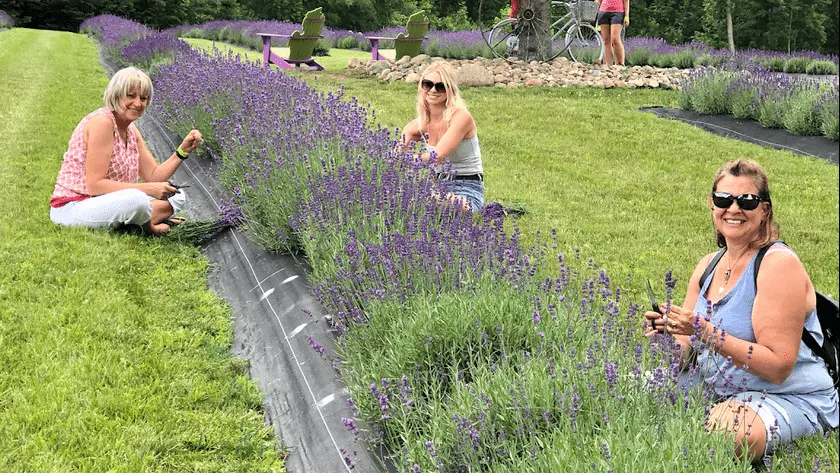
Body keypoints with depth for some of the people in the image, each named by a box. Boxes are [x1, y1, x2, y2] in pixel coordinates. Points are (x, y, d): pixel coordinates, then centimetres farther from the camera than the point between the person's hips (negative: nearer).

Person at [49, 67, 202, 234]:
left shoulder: (131, 131, 10)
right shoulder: (101, 122, -17)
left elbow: (153, 177, 8)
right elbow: (95, 185, -24)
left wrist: (183, 151, -5)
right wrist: (147, 189, -24)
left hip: (105, 204, 10)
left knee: (177, 195, 9)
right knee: (136, 200, -37)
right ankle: (148, 223, -6)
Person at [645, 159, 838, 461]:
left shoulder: (779, 264, -16)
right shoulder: (709, 265, 7)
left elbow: (778, 366, -22)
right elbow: (686, 350, 8)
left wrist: (707, 333, -29)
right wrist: (669, 335, -16)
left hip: (789, 399, -7)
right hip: (717, 390, 7)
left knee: (728, 434, -37)